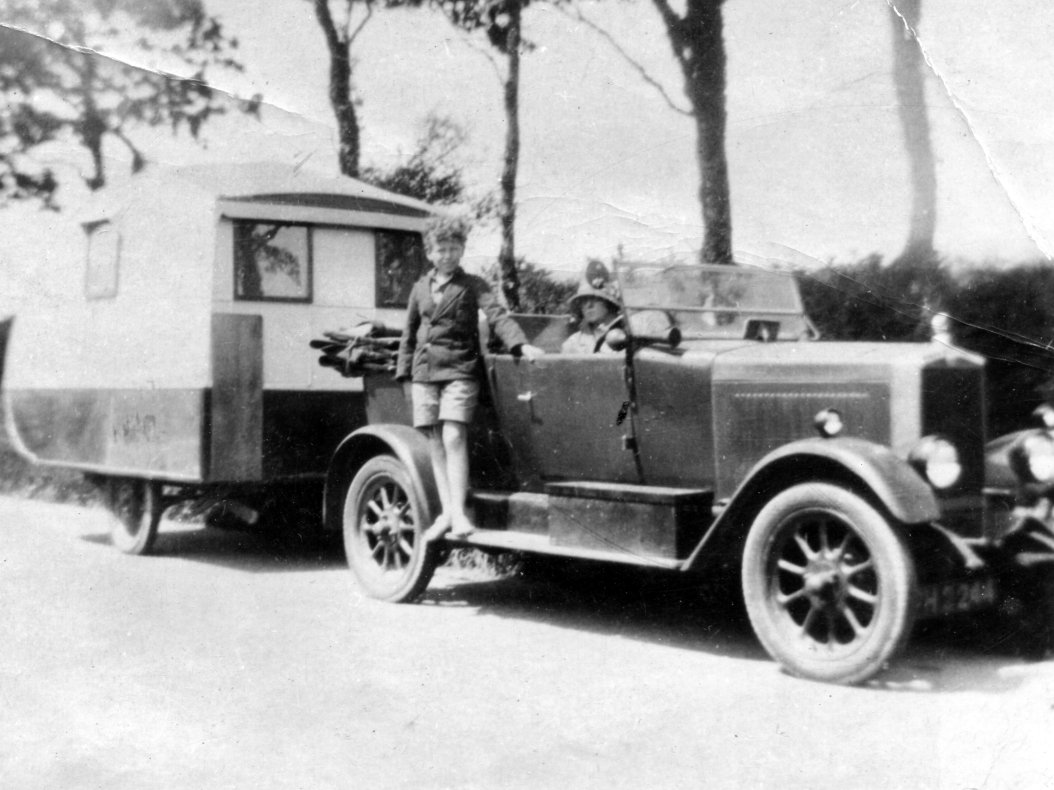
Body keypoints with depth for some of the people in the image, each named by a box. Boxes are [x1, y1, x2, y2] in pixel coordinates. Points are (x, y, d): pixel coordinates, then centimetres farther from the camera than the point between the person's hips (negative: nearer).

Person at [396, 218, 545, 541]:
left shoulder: (473, 285, 5)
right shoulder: (420, 288, 16)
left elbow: (497, 315, -10)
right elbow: (409, 334, 21)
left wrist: (521, 345, -26)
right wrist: (404, 374, 15)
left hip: (459, 371, -4)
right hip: (424, 372, 4)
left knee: (453, 438, -15)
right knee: (435, 444, 2)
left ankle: (459, 512, -14)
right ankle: (446, 511, 6)